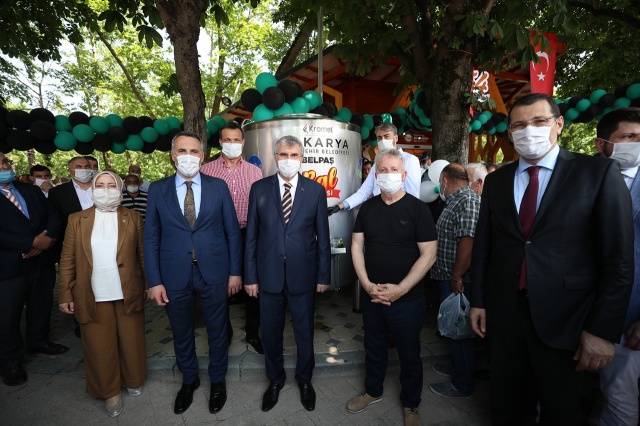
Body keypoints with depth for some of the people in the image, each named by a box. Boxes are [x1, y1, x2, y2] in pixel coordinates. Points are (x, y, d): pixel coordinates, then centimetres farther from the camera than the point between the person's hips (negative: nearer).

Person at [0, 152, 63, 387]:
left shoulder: (32, 191, 9)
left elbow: (53, 216, 4)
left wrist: (48, 239, -13)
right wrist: (33, 242, -22)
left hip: (40, 262, 5)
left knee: (42, 306, 18)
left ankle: (38, 342, 41)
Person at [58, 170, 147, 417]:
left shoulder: (133, 219, 1)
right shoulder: (77, 220, 3)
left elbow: (144, 255, 2)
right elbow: (67, 260, 3)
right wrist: (65, 294, 1)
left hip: (128, 295, 0)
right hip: (93, 297, 1)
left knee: (131, 343, 14)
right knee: (100, 347, 12)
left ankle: (132, 381, 38)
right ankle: (110, 392, 32)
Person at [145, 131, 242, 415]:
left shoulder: (219, 187, -2)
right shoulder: (157, 190, 0)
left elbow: (232, 232, 0)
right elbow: (151, 238, 1)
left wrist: (235, 271, -2)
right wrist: (154, 280, -3)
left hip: (214, 274, -1)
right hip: (175, 276, 1)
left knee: (217, 331, 16)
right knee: (181, 334, 19)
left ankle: (217, 381, 41)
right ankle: (189, 380, 46)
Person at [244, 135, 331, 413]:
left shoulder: (316, 190, -3)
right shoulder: (259, 189, -1)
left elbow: (323, 236, 0)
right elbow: (251, 236, 0)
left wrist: (323, 275, 0)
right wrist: (250, 276, -1)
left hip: (303, 274, 0)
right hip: (269, 274, 1)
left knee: (304, 332, 16)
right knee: (270, 332, 17)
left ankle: (304, 379, 43)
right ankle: (275, 379, 44)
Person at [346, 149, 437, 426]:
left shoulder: (417, 208, -9)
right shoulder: (368, 207, 2)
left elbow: (428, 254, -11)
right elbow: (356, 246, 2)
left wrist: (400, 289, -17)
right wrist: (367, 284, -9)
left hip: (407, 298, -3)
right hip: (371, 295, 3)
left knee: (409, 353, 14)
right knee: (374, 346, 20)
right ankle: (372, 391, 45)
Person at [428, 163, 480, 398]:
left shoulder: (468, 201, -20)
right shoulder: (455, 202, 12)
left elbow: (468, 241, -29)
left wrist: (456, 277, -23)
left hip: (458, 283, -9)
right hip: (448, 280, 9)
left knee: (460, 331, 6)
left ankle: (462, 385, 24)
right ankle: (457, 367, 42)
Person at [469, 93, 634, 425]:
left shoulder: (598, 172, -5)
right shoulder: (496, 180, 5)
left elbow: (618, 257, -8)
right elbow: (483, 244, 6)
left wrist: (603, 329, -11)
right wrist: (478, 300, 6)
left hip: (563, 319, -2)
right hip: (503, 313, 3)